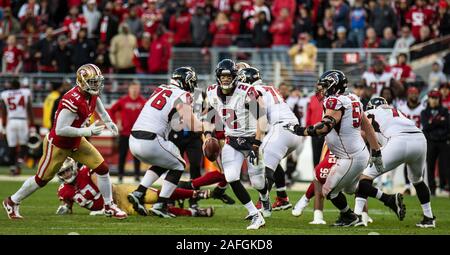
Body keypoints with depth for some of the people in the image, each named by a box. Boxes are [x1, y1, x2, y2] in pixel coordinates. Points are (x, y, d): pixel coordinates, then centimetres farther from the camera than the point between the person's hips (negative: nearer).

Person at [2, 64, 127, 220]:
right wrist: (87, 132, -35)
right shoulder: (73, 101, -35)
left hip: (76, 142, 8)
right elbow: (60, 130, -36)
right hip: (58, 145, -8)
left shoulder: (92, 94, -8)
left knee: (103, 169, 0)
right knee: (42, 179, 9)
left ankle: (109, 207, 15)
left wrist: (108, 122, 20)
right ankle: (12, 202, 31)